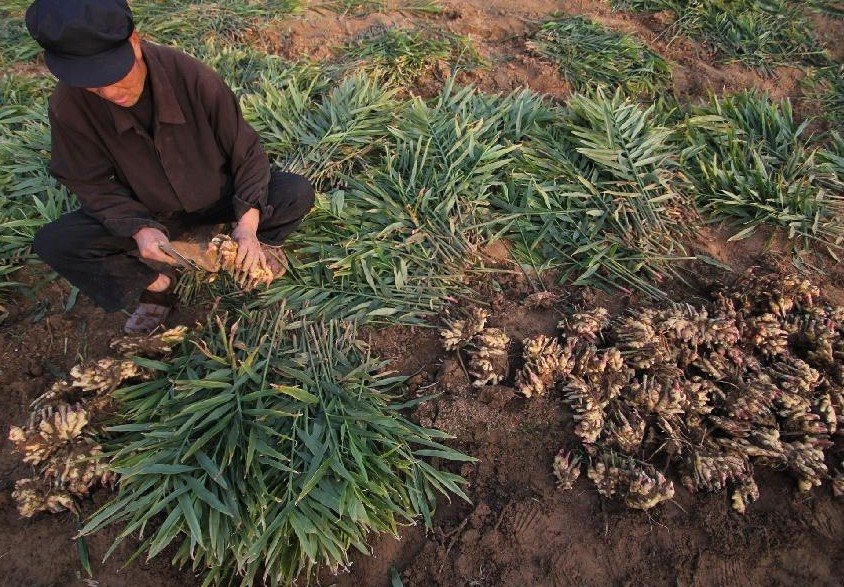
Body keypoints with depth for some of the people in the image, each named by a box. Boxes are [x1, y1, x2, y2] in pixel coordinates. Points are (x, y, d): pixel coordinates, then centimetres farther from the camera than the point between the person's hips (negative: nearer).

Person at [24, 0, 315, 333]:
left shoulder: (192, 78, -27)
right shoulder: (69, 105, -22)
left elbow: (246, 152, -19)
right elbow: (92, 185, -11)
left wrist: (248, 225, -32)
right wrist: (139, 229, -30)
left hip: (219, 197, -1)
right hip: (149, 214, 1)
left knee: (297, 193, -25)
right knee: (51, 243, -20)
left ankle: (259, 244, 6)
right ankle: (155, 283, 2)